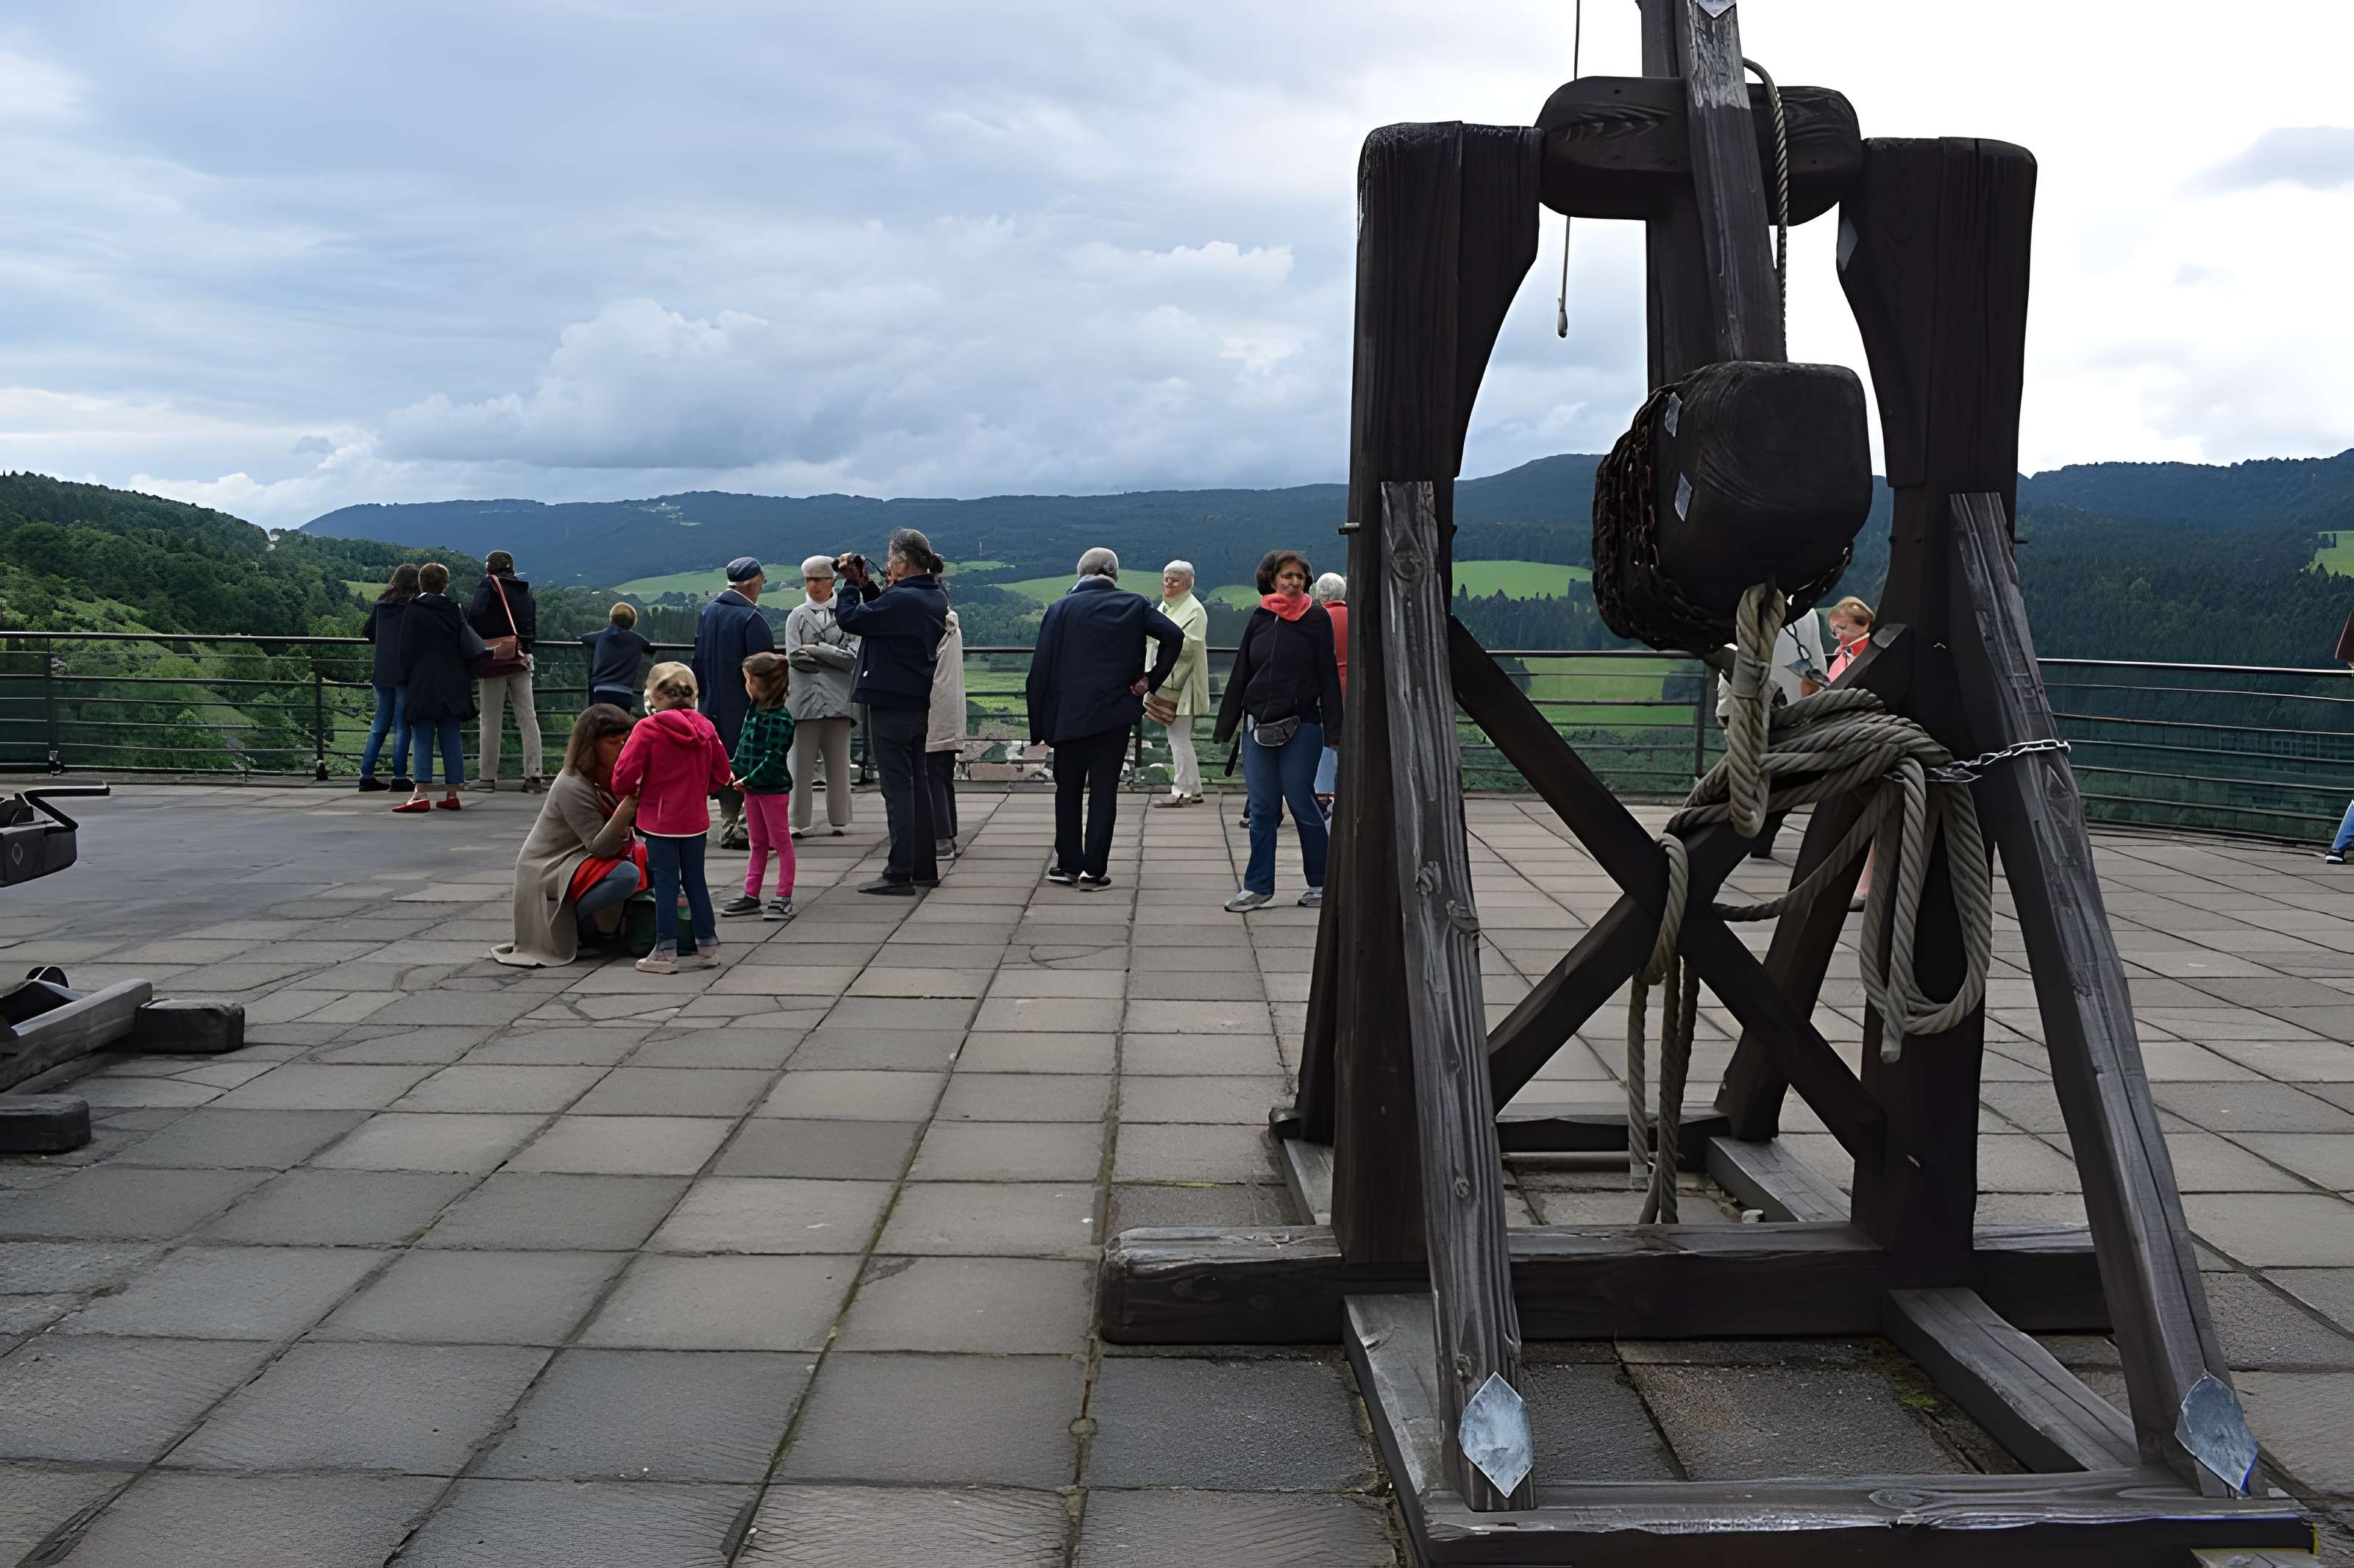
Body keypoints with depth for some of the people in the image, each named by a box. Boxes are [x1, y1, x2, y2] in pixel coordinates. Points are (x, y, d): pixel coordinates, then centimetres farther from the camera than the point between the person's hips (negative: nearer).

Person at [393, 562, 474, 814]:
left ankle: (420, 795, -11)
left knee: (422, 739, -3)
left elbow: (406, 651, -3)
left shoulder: (412, 611, -3)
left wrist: (406, 680, 6)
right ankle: (451, 794, 5)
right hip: (453, 686, 3)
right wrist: (467, 679, 13)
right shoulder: (455, 610, 7)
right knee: (452, 739, 5)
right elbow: (467, 649, 7)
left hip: (423, 684, -3)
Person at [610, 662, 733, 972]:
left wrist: (627, 792, 3)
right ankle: (707, 946, 19)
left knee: (665, 883, 1)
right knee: (695, 881, 14)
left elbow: (625, 773, -17)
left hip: (659, 819, -5)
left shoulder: (647, 729, -13)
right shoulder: (704, 728, 3)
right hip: (695, 820, 5)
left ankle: (666, 953, 5)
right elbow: (722, 774, 8)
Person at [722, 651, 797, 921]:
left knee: (781, 842, 1)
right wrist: (733, 770, 1)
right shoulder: (753, 711, 9)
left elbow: (773, 758, -21)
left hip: (773, 788, -9)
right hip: (751, 788, 9)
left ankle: (784, 898, 6)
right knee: (757, 843, 16)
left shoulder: (780, 718, -18)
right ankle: (751, 896, 22)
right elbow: (743, 746, 14)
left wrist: (748, 780, -22)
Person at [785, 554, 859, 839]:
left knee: (838, 764, 3)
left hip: (838, 700, 0)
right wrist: (834, 658, -5)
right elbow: (795, 658, -2)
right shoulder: (797, 616, 10)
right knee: (802, 764, -1)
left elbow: (854, 657, -4)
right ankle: (799, 822, 4)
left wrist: (815, 650, -5)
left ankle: (839, 822, 10)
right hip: (805, 698, 0)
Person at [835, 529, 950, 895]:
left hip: (890, 706, -9)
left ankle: (899, 874, -2)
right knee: (918, 785, 14)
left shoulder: (900, 600, -21)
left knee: (897, 788, -5)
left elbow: (849, 618, -16)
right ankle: (925, 868, 21)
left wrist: (854, 585, -1)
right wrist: (865, 584, 10)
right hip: (919, 705, 9)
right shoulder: (935, 599, 8)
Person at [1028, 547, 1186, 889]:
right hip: (1116, 711, 0)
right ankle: (1094, 870, 3)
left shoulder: (1061, 608, 1)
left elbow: (1041, 668, -2)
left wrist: (1040, 724, 3)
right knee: (1104, 789, 4)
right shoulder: (1132, 605, 2)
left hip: (1069, 712, 0)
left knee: (1068, 788, 14)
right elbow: (1174, 635, -10)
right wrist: (1151, 680, -4)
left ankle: (1068, 864, 17)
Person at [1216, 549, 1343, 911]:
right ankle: (1258, 886, 12)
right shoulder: (1260, 619, 9)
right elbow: (1240, 674, 12)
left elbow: (1328, 675, -2)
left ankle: (1321, 882, 14)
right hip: (1257, 726, 4)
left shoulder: (1316, 618, -1)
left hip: (1301, 725, -4)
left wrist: (1332, 729, -7)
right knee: (1262, 807, 5)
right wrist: (1225, 725, 10)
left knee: (1301, 801, -1)